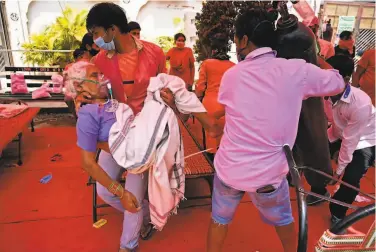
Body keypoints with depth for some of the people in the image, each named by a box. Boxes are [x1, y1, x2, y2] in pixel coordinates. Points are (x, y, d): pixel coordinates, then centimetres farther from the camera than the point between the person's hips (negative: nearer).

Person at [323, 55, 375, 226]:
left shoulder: (361, 103, -36)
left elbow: (350, 140, -29)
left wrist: (339, 170, -20)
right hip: (338, 133, 5)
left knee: (350, 178, -20)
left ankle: (337, 213, 8)